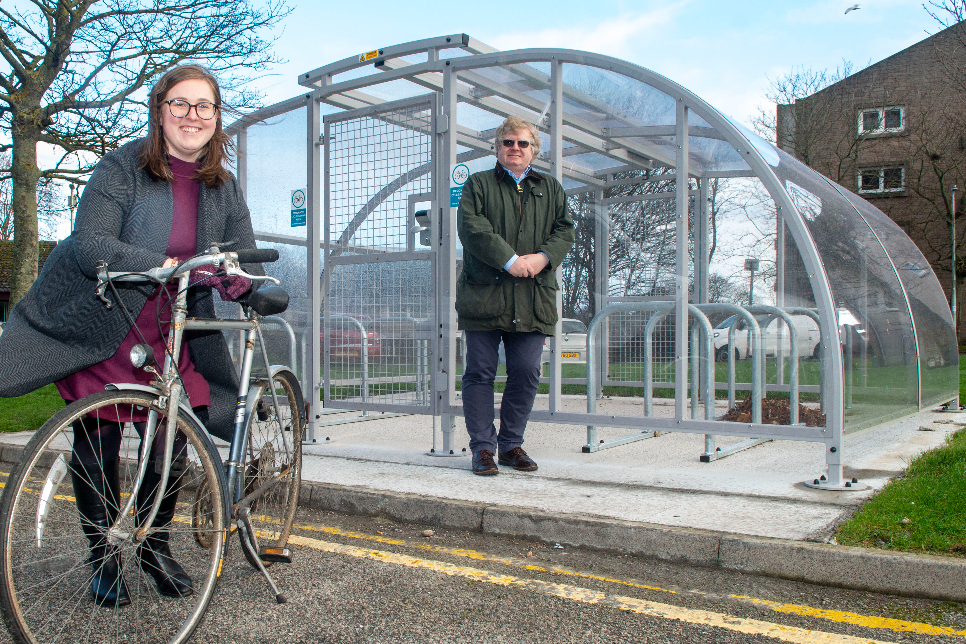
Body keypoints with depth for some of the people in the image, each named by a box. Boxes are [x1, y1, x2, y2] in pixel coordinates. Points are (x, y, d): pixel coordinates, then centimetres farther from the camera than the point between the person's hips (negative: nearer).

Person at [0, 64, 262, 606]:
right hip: (99, 329, -3)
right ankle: (105, 558, 24)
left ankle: (155, 546, 28)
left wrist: (246, 283, -26)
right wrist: (165, 265, -35)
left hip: (172, 337, 3)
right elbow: (90, 246, -21)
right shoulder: (122, 167, -11)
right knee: (98, 447, 3)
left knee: (172, 444, 2)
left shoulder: (223, 186, 3)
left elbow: (244, 252, 0)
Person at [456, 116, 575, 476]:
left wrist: (543, 257, -10)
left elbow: (565, 230, 10)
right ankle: (483, 447, 7)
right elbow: (471, 226, -5)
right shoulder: (478, 184, 10)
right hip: (484, 294, -2)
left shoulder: (551, 189, 20)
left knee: (526, 374, 2)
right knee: (480, 372, -2)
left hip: (533, 299, 3)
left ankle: (511, 445, 16)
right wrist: (510, 260, -16)